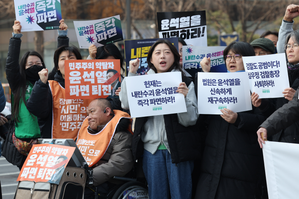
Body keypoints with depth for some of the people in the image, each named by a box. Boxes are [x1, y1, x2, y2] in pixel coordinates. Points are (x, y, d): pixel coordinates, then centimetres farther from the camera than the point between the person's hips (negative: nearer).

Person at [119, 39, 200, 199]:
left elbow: (190, 120, -5)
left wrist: (184, 97, -22)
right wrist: (131, 75, -6)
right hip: (151, 148, 2)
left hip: (177, 148, -2)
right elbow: (126, 104, -5)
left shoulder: (185, 83, 3)